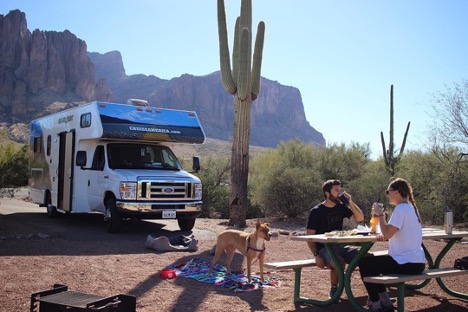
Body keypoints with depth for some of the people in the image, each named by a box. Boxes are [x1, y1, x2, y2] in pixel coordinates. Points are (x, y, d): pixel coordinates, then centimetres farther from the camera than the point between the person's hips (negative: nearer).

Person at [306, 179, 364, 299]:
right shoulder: (316, 211, -6)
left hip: (340, 246, 5)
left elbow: (360, 218, 6)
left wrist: (350, 202, -7)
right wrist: (316, 255, -17)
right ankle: (334, 289, -8)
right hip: (324, 248, -5)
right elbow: (309, 236, -7)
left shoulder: (341, 207, 10)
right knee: (339, 263, -36)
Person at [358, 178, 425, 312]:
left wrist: (380, 214, -9)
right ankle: (385, 301, 23)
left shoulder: (401, 208, -17)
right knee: (373, 262, 23)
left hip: (407, 263, -10)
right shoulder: (411, 207, 13)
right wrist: (384, 236, 2)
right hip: (416, 261, 10)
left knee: (364, 263, 2)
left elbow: (387, 233, -21)